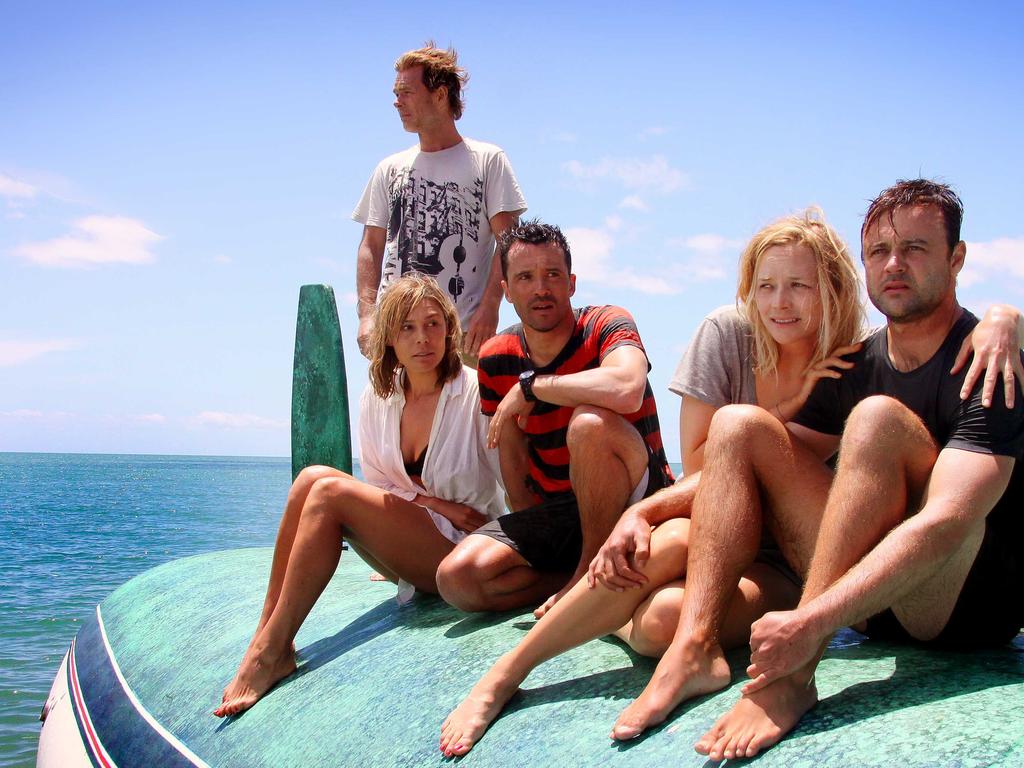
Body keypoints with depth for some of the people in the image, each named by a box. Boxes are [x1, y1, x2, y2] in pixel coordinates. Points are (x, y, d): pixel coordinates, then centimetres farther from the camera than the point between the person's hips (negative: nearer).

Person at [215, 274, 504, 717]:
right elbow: (379, 490, 9)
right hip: (408, 555, 6)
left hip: (462, 550, -5)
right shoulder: (378, 397, 7)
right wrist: (433, 503, -8)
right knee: (312, 477, -18)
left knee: (331, 492, -23)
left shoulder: (475, 393, -10)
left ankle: (272, 652, -23)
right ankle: (266, 637, -20)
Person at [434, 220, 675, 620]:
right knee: (457, 578, -19)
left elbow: (626, 389, -37)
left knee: (591, 422, -36)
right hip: (553, 510, 4)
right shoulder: (496, 359, 2)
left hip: (635, 501, -4)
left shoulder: (606, 325, -12)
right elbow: (512, 454, 8)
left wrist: (529, 387, -24)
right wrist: (526, 539, -1)